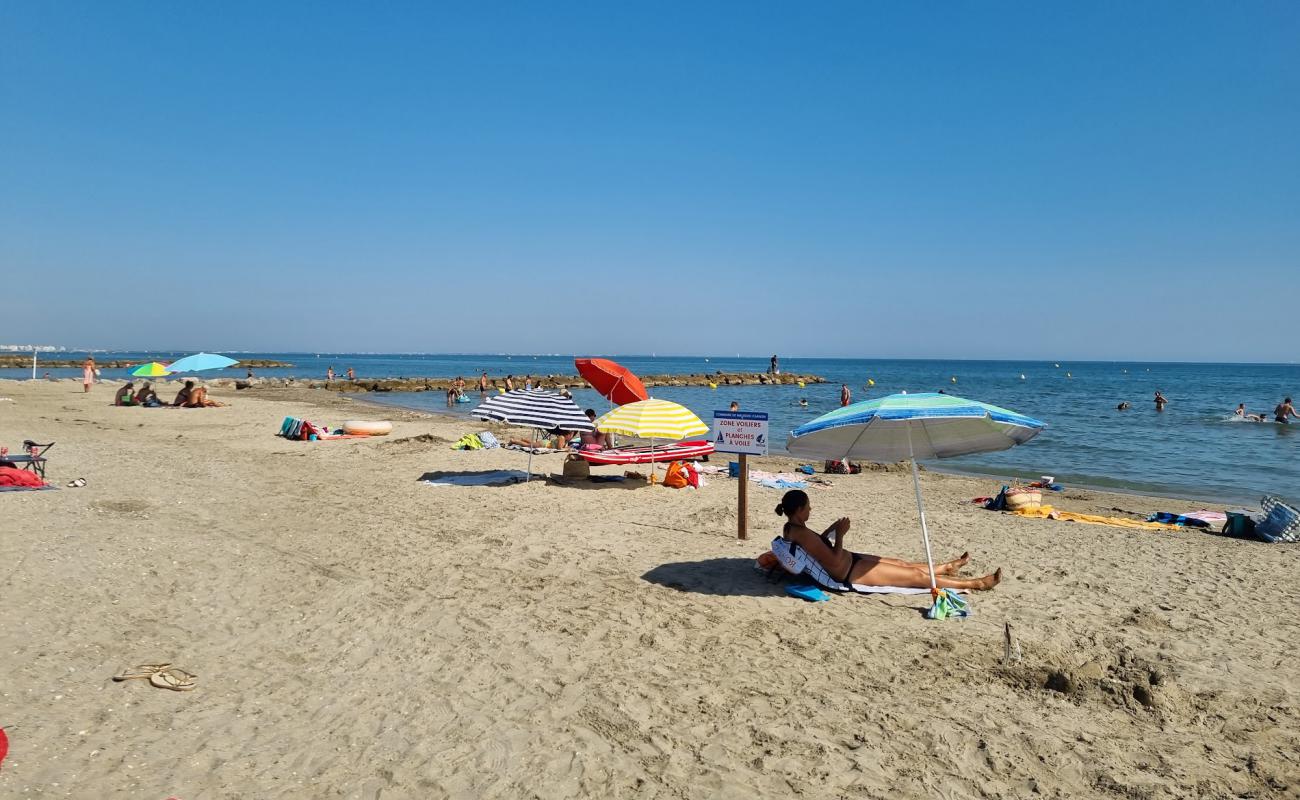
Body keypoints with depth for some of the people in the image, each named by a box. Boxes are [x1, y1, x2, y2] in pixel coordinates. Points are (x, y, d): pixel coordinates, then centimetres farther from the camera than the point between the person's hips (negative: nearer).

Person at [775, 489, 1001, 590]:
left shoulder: (790, 528, 0)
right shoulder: (802, 534, -30)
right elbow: (835, 563, -27)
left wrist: (830, 530, 6)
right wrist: (839, 534, -19)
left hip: (849, 561, 10)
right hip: (849, 573, -10)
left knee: (902, 563, 25)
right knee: (917, 575, 2)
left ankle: (948, 567, 50)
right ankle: (976, 583, 15)